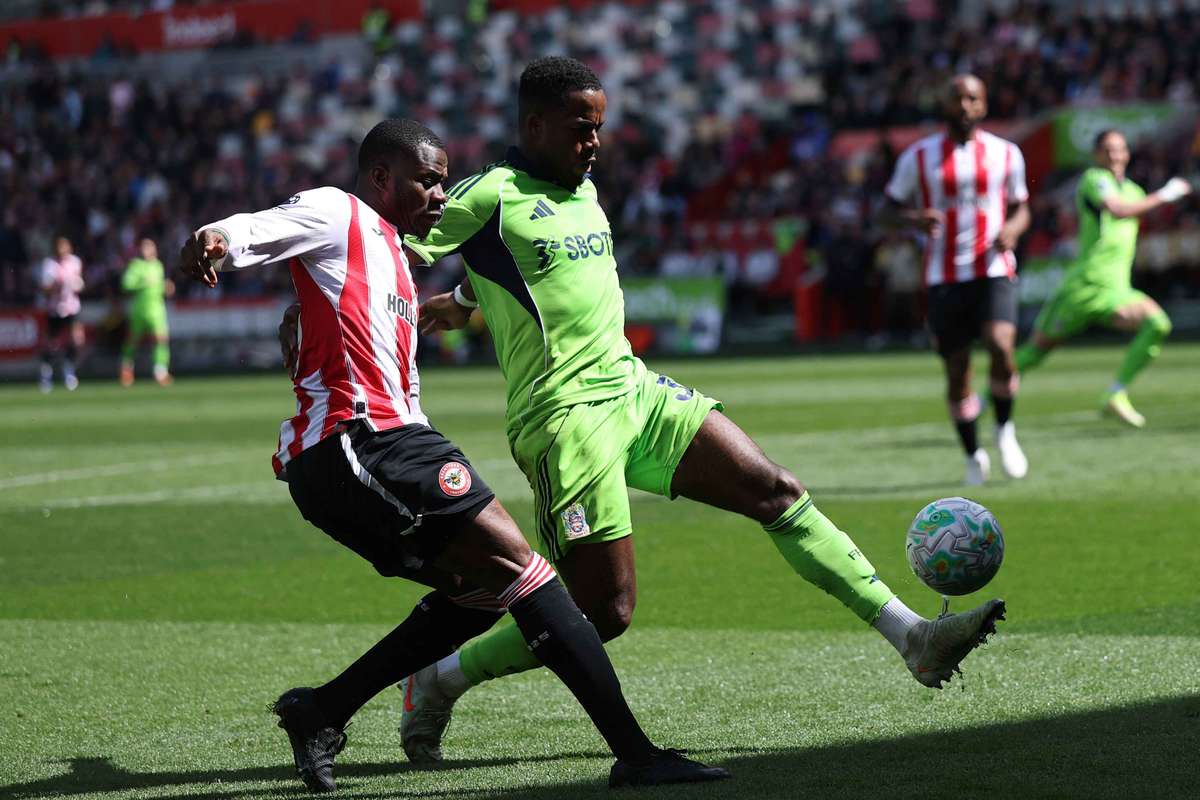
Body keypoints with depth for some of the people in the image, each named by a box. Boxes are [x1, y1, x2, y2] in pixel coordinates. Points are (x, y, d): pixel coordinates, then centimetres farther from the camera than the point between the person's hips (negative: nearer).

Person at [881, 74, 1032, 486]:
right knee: (957, 372, 2)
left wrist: (1012, 229, -7)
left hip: (994, 271, 0)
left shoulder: (1005, 154, 7)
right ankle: (973, 455, 23)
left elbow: (1020, 208, 17)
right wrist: (915, 219, -16)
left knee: (1000, 345, -25)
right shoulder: (919, 156, 3)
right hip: (945, 278, 0)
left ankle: (1004, 430, -1)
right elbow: (890, 211, 7)